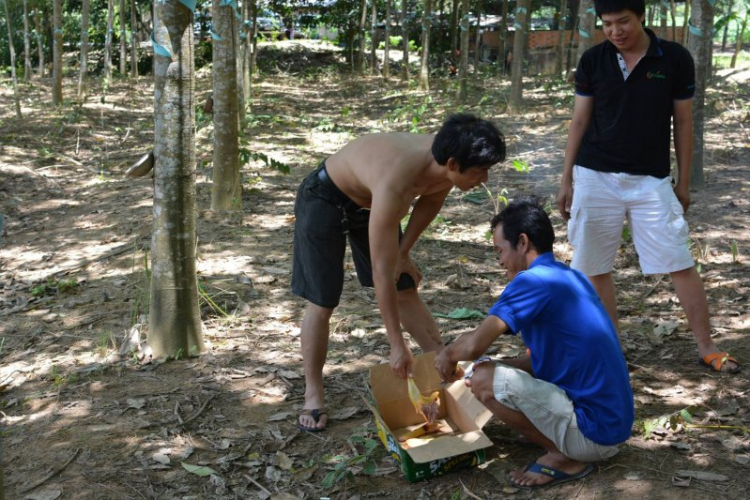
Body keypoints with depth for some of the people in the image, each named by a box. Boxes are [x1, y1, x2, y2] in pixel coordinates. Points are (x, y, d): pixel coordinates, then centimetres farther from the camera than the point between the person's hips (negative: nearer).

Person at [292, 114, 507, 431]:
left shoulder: (444, 167, -22)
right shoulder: (394, 185, -44)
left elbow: (430, 201, 4)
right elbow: (382, 274, -39)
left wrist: (403, 254, 3)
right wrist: (397, 345, -34)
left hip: (368, 199, 7)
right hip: (324, 200, -7)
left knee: (406, 291, 8)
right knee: (321, 304, -4)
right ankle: (312, 395, 10)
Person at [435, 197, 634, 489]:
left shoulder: (533, 281, -17)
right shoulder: (572, 277, 11)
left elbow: (475, 345, -22)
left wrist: (447, 354, 1)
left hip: (593, 429, -9)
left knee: (484, 380, -16)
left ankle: (563, 457, -4)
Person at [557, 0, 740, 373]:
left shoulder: (675, 59, -4)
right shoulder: (592, 60, 0)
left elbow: (682, 122, 3)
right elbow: (579, 121, 6)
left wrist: (683, 182, 4)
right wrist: (566, 179, 5)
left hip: (651, 181, -1)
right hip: (595, 178, 2)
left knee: (680, 265, -1)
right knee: (595, 269, 5)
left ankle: (707, 348, 11)